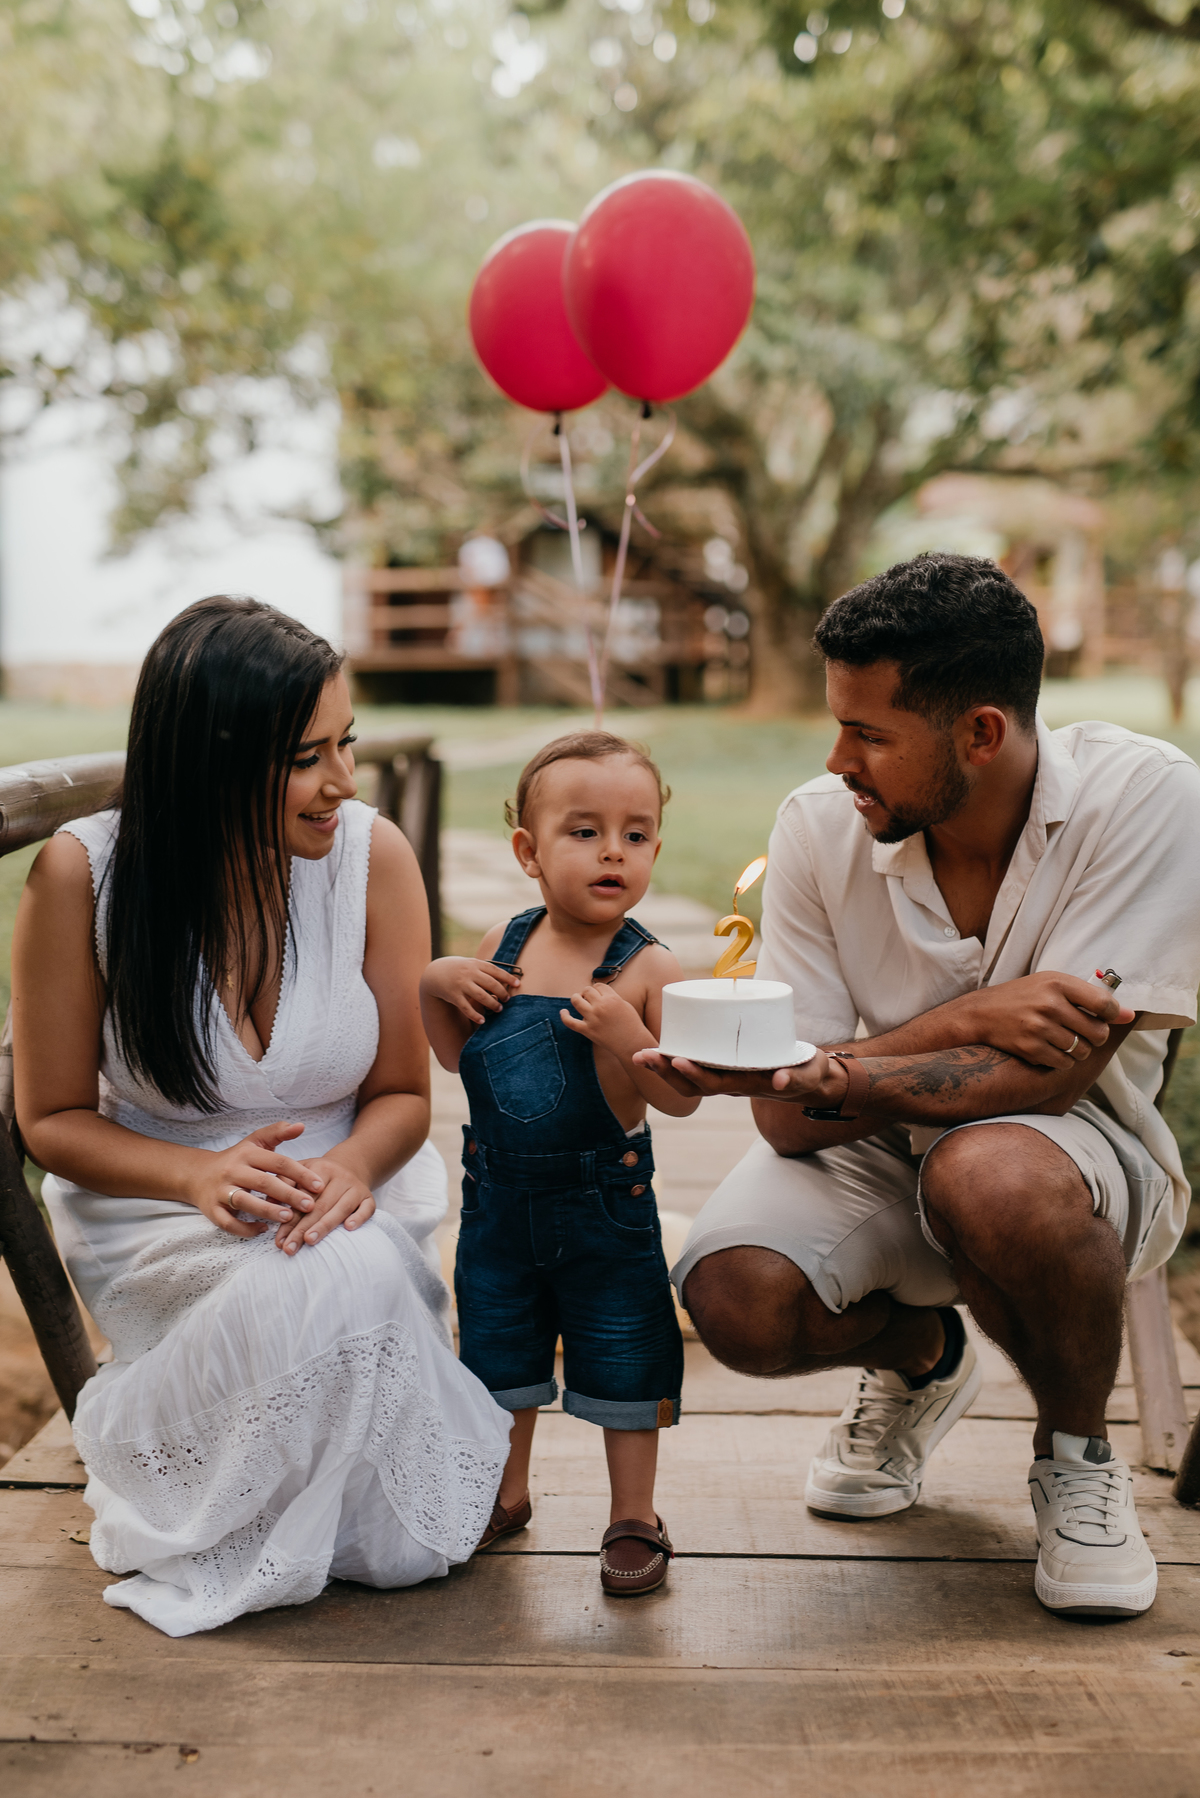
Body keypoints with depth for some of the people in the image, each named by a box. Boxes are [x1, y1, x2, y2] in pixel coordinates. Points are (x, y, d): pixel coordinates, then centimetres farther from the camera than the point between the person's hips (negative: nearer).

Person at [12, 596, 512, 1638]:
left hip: (348, 1196, 2)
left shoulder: (372, 854, -10)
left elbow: (404, 1092, -1)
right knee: (311, 1288, -36)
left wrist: (352, 1165, -25)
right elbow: (53, 1119, -6)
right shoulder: (82, 874, -13)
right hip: (154, 1206, -2)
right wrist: (199, 1173, -25)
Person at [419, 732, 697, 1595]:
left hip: (606, 1204, -4)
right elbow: (456, 1055, 10)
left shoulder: (649, 968, -14)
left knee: (622, 1356, 8)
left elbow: (684, 1099, -17)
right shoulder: (504, 944, -1)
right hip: (499, 1193, 4)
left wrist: (628, 1037, -33)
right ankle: (507, 1493, 41)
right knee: (497, 1350, 19)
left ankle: (634, 1517, 27)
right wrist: (435, 983, -7)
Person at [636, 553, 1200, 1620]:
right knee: (736, 1301, -24)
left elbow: (1051, 1072, -27)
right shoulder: (822, 825, -13)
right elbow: (790, 1121, -15)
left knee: (987, 1174, -38)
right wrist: (965, 1022, -29)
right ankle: (921, 1358, 14)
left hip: (1076, 1148, -3)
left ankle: (1077, 1453, -4)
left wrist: (825, 1075, -37)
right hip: (875, 1153, 3)